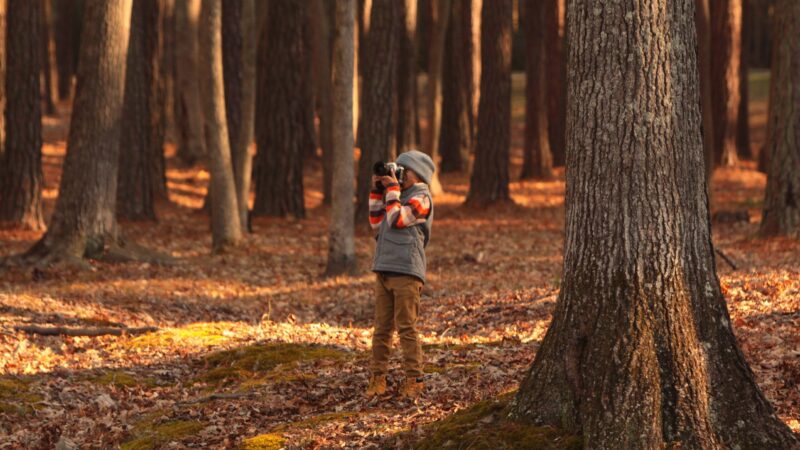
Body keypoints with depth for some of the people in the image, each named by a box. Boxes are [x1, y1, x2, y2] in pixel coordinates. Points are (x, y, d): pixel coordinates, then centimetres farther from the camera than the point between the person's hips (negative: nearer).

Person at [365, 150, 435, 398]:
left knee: (406, 327, -8)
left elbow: (396, 219, -13)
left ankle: (414, 380, -5)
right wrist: (377, 191, 17)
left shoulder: (421, 198, -3)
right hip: (384, 270, 8)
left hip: (407, 271, -8)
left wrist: (392, 189, -3)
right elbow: (377, 222, 23)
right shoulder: (399, 196, 23)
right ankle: (378, 378, 7)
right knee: (381, 327, 5)